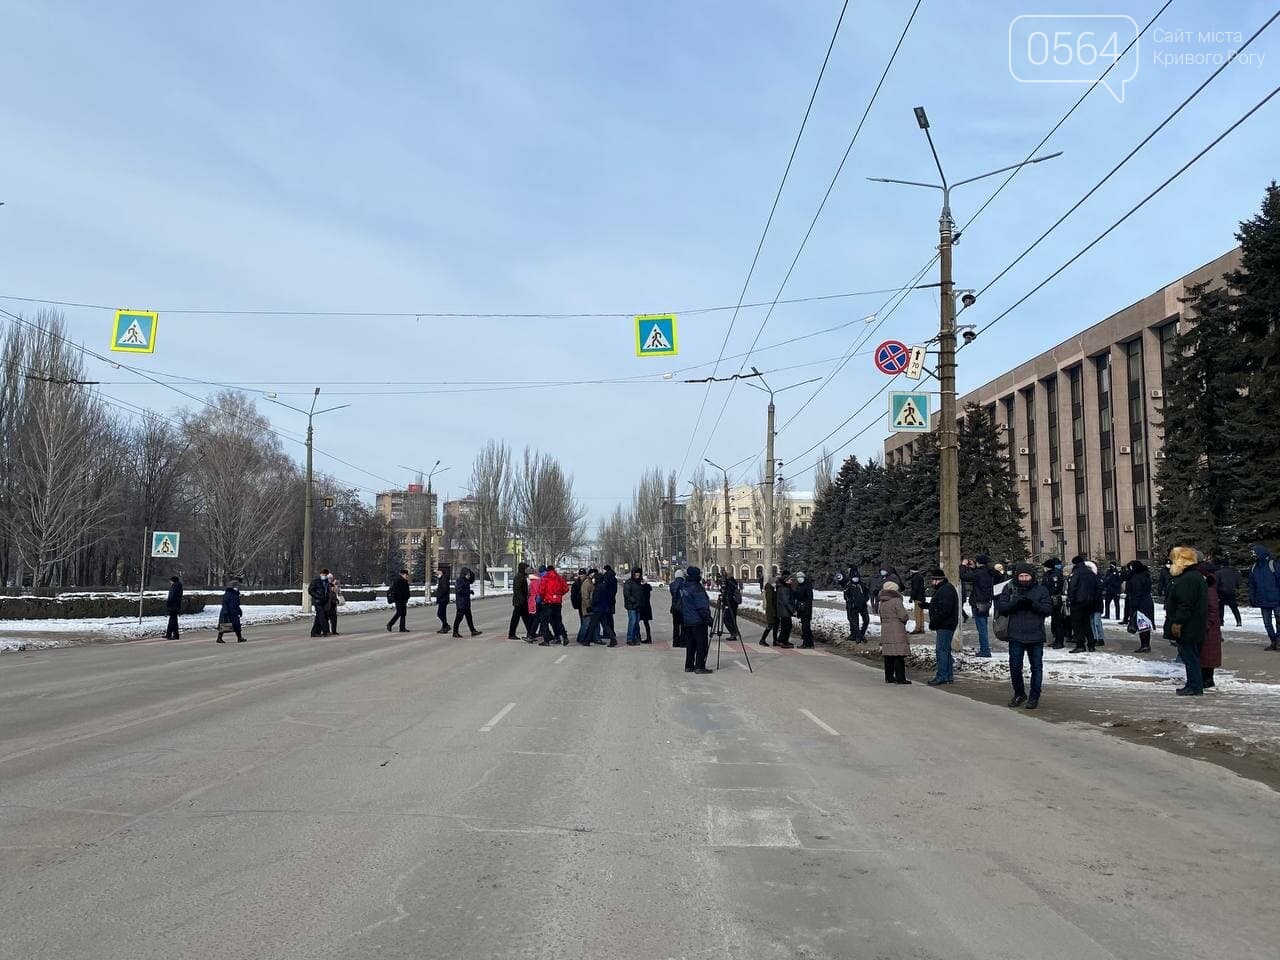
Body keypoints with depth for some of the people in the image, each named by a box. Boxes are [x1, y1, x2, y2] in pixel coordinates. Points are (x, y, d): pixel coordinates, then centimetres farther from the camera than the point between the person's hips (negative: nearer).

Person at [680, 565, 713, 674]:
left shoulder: (684, 589, 12)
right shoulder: (697, 588, -16)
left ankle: (689, 666, 15)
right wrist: (708, 618, -14)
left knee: (690, 644, 13)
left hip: (687, 621, 9)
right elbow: (702, 606, -19)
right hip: (698, 621, -9)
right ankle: (700, 667, -7)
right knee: (702, 644, -4)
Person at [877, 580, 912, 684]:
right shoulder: (896, 601, -12)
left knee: (888, 656, 10)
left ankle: (889, 677, 14)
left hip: (885, 631, 7)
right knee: (899, 656, -5)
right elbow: (904, 616, -13)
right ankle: (900, 678, -5)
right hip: (897, 632, -7)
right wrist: (907, 615, 8)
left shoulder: (882, 603, 12)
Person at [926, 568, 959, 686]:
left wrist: (933, 622, -19)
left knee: (941, 650, -9)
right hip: (945, 625, 11)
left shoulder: (946, 590, -17)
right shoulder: (942, 589, 18)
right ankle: (949, 676, 21)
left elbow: (944, 610, -24)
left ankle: (942, 676, -8)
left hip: (945, 626, -11)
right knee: (945, 650, 15)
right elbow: (937, 606, 24)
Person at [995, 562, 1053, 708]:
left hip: (1036, 636, -1)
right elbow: (1001, 607, -2)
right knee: (1015, 667, 7)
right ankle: (1019, 694, 26)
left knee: (1037, 667, 5)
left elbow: (1048, 609, -5)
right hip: (1016, 636, 1)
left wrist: (1033, 604, -20)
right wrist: (1015, 604, -19)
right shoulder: (1009, 589, 3)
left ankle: (1034, 697, 17)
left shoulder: (1041, 591, 2)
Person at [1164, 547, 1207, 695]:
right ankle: (1193, 684, 23)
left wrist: (1177, 623, -22)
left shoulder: (1188, 579, -20)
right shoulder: (1195, 576, 16)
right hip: (1192, 627, 11)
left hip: (1187, 628, -11)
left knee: (1189, 655, -5)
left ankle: (1195, 687, 0)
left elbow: (1186, 605, -26)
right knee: (1190, 655, 16)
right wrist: (1176, 623, 23)